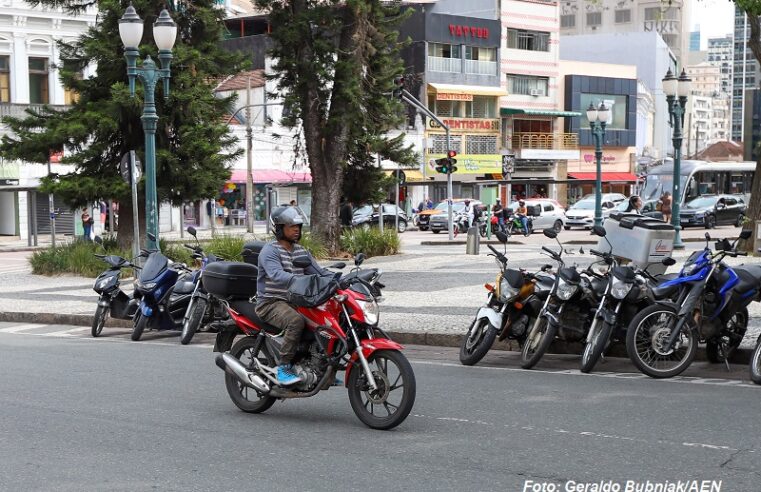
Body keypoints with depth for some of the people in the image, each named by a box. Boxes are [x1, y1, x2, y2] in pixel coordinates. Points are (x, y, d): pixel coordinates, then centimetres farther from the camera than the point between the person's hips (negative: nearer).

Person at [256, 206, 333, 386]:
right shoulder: (270, 250, -10)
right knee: (296, 321, -35)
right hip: (271, 303, -8)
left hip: (295, 302, 8)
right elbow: (277, 275, -28)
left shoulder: (301, 252, 16)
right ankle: (283, 369, -28)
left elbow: (319, 272, 11)